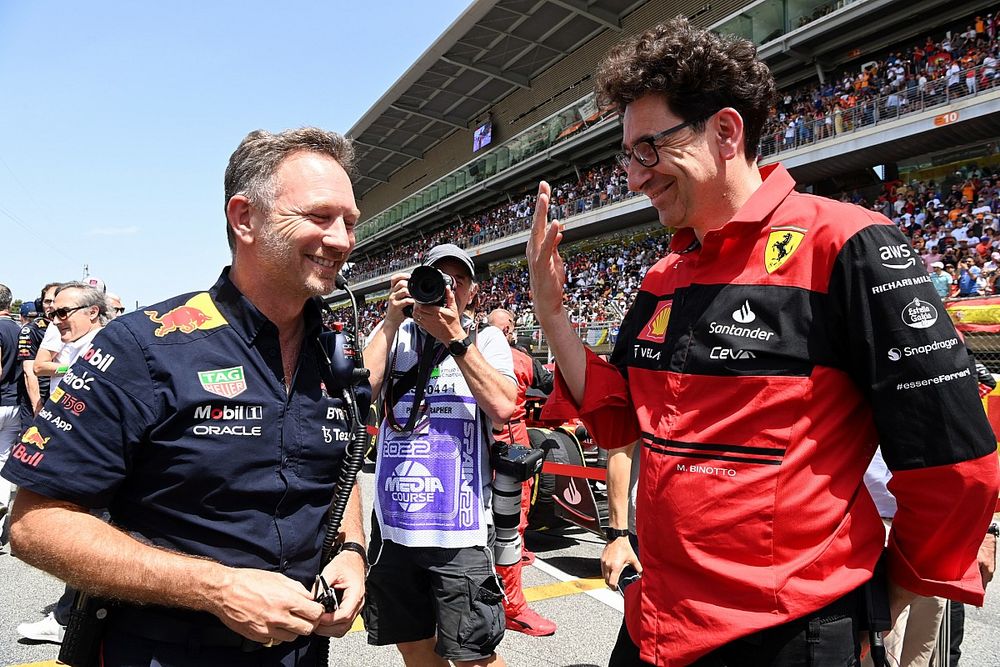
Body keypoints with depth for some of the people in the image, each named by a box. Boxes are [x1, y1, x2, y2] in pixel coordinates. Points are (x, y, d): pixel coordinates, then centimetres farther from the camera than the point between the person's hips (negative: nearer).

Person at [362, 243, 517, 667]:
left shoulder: (486, 339, 4)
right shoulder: (393, 334, 9)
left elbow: (502, 407, -14)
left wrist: (455, 337, -16)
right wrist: (392, 320, -9)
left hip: (459, 527, -2)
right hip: (393, 523, 3)